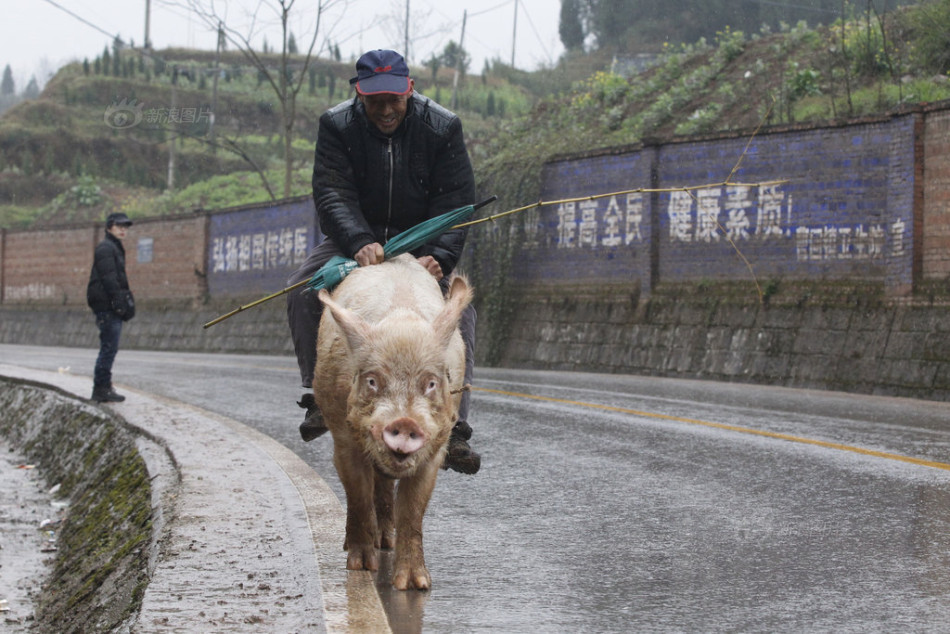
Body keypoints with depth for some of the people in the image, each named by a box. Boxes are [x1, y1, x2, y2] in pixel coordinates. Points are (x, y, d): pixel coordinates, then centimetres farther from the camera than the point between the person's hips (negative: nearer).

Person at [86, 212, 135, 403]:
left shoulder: (115, 248, 23)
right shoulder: (105, 248, -9)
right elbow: (108, 277, -18)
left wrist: (125, 303, 19)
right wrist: (119, 301, -23)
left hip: (112, 307, 10)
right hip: (107, 305, -10)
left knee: (109, 348, 13)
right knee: (109, 347, -10)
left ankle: (102, 386, 18)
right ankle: (101, 389, -8)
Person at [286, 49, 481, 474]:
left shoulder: (442, 127, -14)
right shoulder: (337, 125, -13)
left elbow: (456, 200, -17)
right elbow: (332, 195, -23)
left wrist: (438, 256, -35)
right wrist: (359, 243, -43)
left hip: (424, 244, -1)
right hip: (356, 238, 1)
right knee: (303, 290, -23)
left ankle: (454, 431, -25)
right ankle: (318, 396, -11)